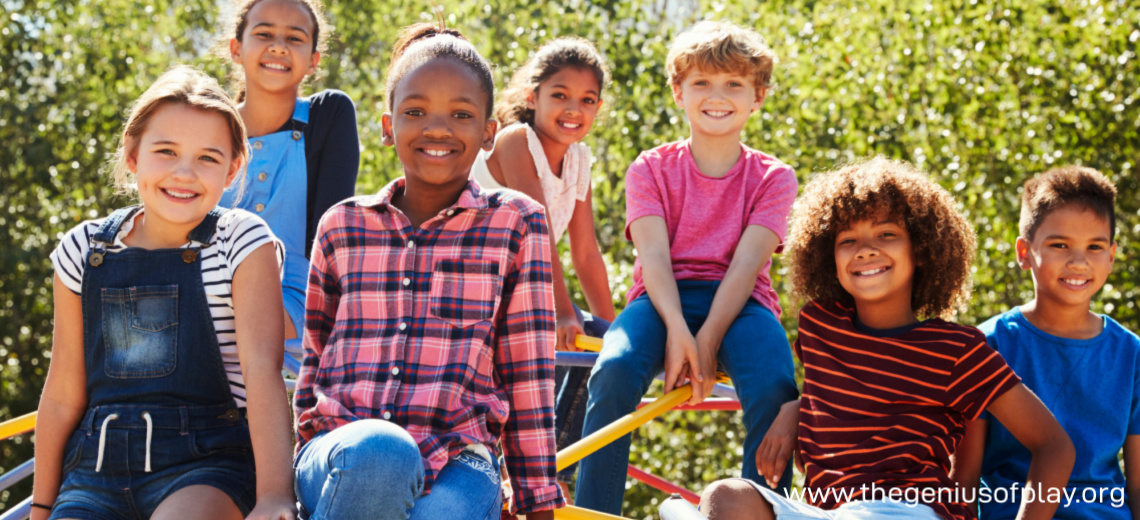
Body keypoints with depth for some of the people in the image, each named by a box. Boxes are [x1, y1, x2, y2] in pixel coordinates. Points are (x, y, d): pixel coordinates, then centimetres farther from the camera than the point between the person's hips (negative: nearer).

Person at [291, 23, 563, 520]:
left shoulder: (515, 223, 8)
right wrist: (293, 472, 18)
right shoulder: (341, 226, 14)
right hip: (341, 453, 2)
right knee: (376, 452, -37)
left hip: (456, 462, -2)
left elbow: (528, 377, 7)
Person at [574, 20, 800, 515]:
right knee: (615, 370, -32)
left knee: (774, 388, -32)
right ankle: (591, 512, -24)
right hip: (663, 298, 0)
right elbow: (654, 255, -4)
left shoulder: (772, 177, 8)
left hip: (738, 302, 0)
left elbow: (746, 262, -6)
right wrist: (676, 330, -22)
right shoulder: (651, 168, 9)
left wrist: (708, 341, -20)